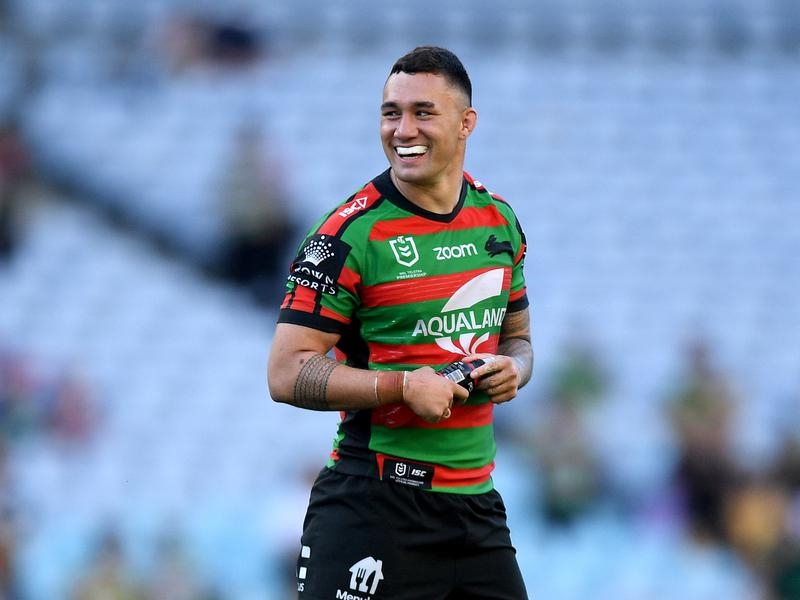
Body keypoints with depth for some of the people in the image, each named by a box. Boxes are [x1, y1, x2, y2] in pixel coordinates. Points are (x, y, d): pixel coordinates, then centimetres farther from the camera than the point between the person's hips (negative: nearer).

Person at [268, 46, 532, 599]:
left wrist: (512, 369, 0)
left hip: (476, 501, 6)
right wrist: (403, 387, -21)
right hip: (374, 506, -6)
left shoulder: (500, 221, 9)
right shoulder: (351, 233, -10)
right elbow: (287, 375, -12)